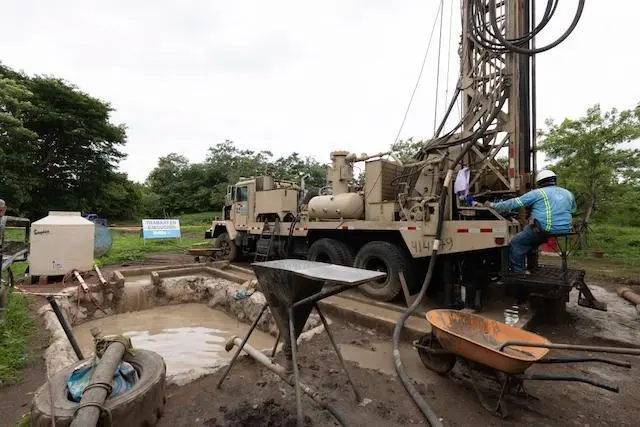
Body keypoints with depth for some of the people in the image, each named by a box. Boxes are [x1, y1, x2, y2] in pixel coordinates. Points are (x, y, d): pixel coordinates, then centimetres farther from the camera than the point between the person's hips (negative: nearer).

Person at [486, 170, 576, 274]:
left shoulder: (538, 193, -1)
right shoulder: (569, 194, 17)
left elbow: (514, 203, -3)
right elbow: (573, 211, 31)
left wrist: (493, 205, 4)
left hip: (544, 230, -7)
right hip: (565, 230, 7)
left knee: (516, 243, 4)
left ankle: (517, 272, 5)